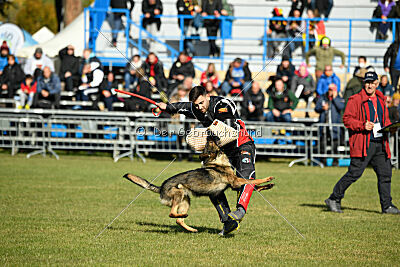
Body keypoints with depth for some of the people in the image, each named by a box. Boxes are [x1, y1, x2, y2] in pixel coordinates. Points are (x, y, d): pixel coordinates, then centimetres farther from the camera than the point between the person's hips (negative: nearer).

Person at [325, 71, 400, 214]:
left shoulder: (381, 100, 18)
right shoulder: (355, 100, -4)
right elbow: (347, 119, -9)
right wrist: (363, 125, -21)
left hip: (380, 144, 7)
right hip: (363, 144, -6)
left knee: (385, 173, 4)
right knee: (354, 173, -8)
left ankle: (387, 205, 11)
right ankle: (334, 199, 3)